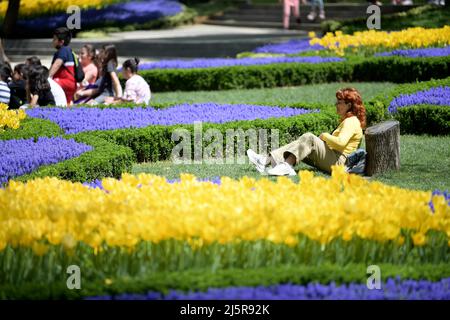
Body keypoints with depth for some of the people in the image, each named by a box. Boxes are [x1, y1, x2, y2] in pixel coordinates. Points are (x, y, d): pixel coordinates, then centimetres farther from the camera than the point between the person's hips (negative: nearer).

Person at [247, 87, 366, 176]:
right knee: (298, 144, 0)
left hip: (337, 161, -10)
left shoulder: (351, 121, -8)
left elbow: (341, 142, -25)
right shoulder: (346, 121, 25)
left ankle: (286, 165, -36)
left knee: (309, 138, -25)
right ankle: (266, 160, -16)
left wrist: (325, 136, -9)